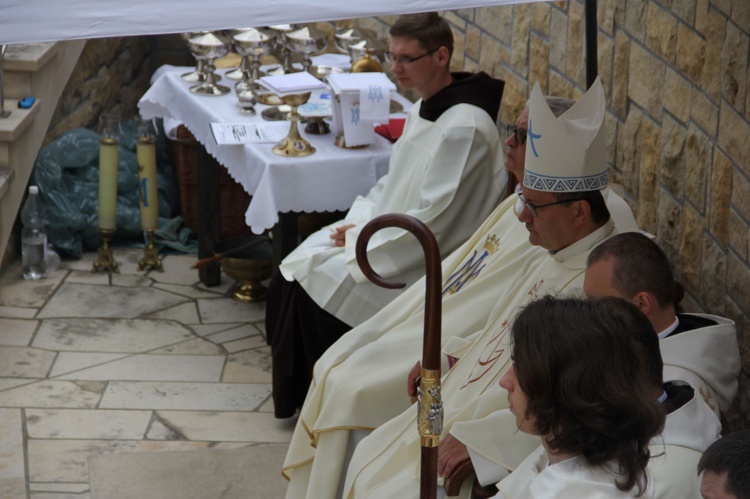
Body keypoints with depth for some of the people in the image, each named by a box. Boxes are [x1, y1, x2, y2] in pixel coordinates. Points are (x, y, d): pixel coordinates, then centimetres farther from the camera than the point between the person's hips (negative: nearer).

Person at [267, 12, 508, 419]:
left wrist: (363, 238, -15)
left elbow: (432, 220, -24)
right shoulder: (422, 110, 8)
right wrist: (358, 224, 2)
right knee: (294, 270, 0)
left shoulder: (464, 126, -23)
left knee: (319, 286, -15)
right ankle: (295, 390, 12)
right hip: (387, 234, 10)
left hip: (428, 262, -10)